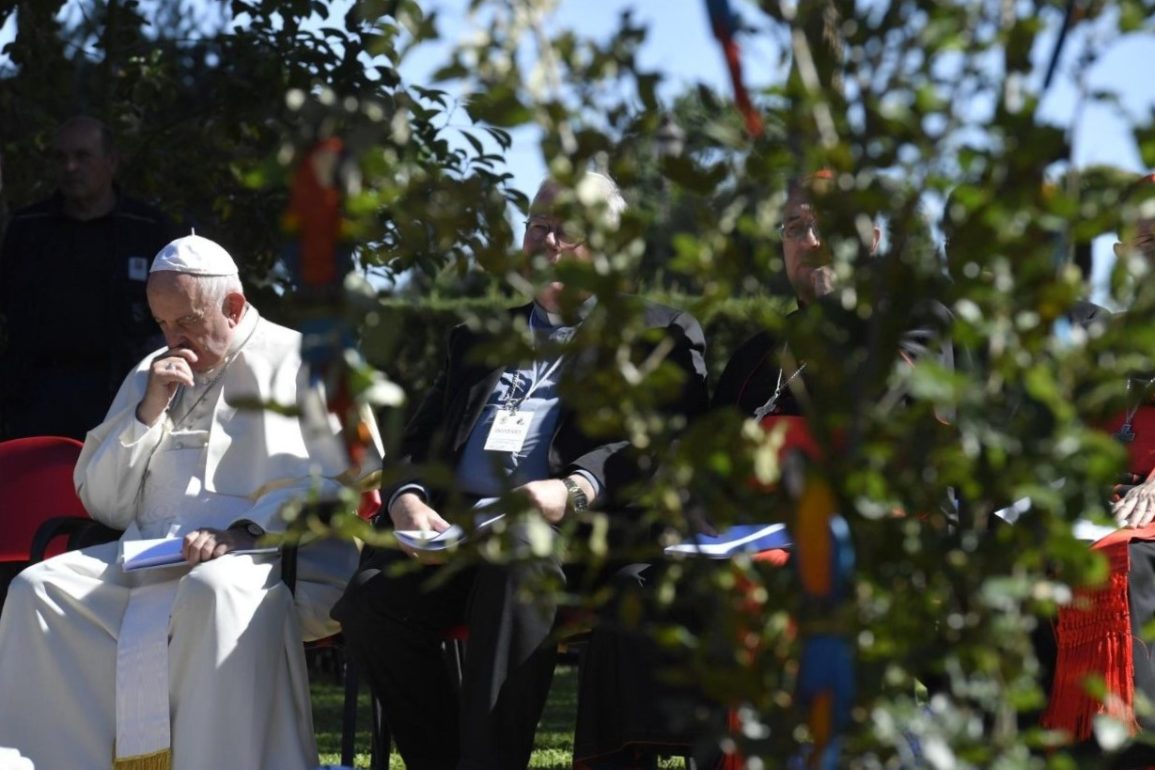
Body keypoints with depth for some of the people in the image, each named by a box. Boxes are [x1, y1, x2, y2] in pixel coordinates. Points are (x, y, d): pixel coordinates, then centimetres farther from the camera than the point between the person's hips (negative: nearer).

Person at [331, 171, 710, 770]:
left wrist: (577, 490, -19)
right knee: (372, 600, -28)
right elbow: (423, 438, 27)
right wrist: (407, 497, 2)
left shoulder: (657, 334, 18)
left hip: (568, 527, -4)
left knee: (517, 558, -40)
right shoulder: (482, 335, 34)